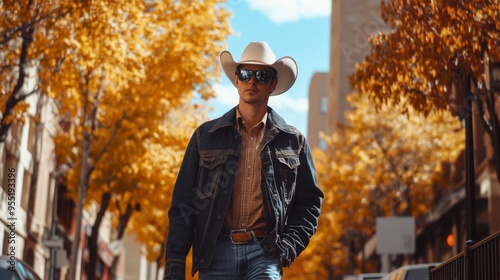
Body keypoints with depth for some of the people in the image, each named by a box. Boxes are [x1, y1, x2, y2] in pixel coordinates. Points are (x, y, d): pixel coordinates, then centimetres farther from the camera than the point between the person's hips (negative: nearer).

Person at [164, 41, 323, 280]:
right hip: (216, 253, 1)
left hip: (264, 253, -1)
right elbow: (183, 204, 7)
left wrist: (288, 247, -1)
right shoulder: (207, 136, 10)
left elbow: (309, 202, 15)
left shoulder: (292, 141, 11)